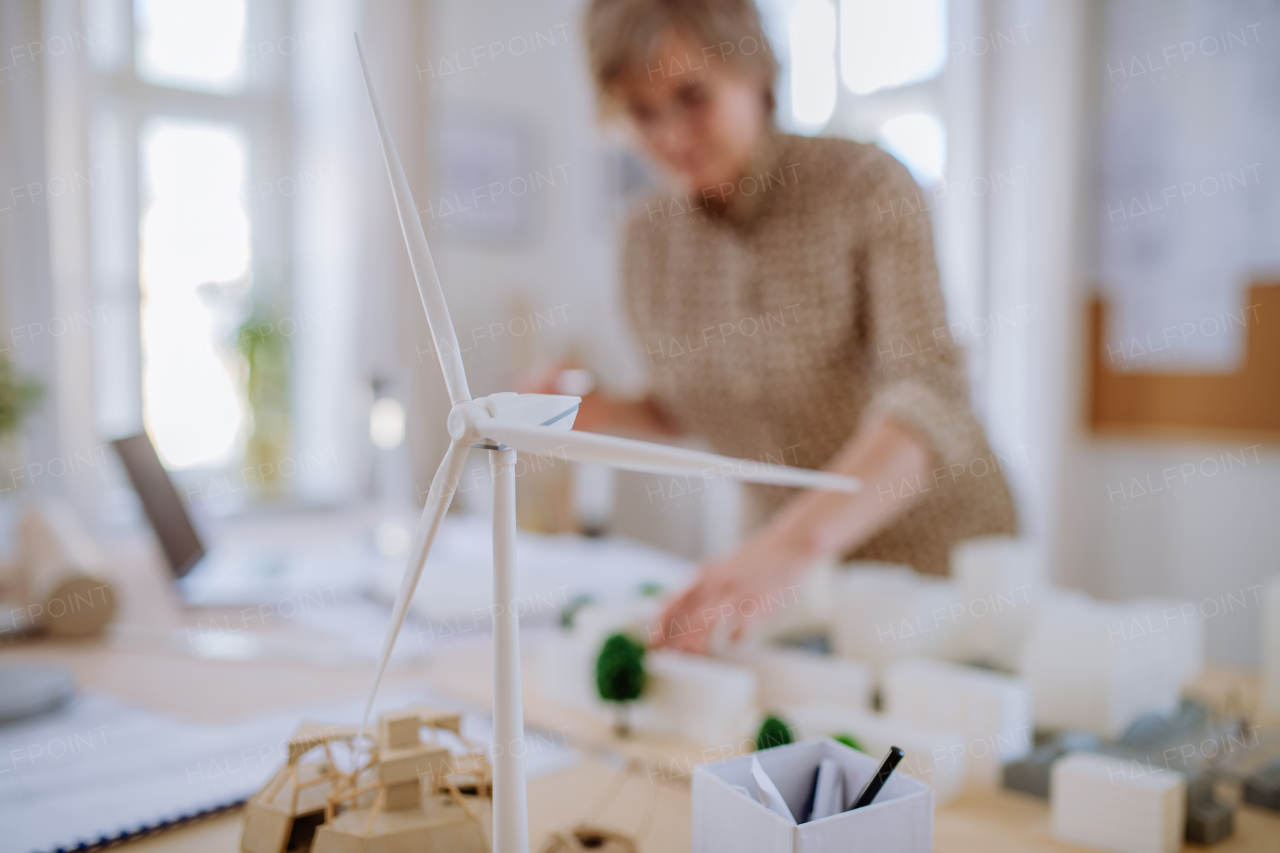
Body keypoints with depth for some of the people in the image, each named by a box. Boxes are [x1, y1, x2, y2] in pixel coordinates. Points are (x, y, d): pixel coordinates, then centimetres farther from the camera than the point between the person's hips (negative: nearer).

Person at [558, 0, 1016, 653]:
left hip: (941, 558, -3)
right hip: (803, 576, 4)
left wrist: (794, 542, -46)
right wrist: (606, 415, -9)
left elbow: (929, 401, -31)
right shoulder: (649, 239, -3)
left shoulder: (866, 187, -17)